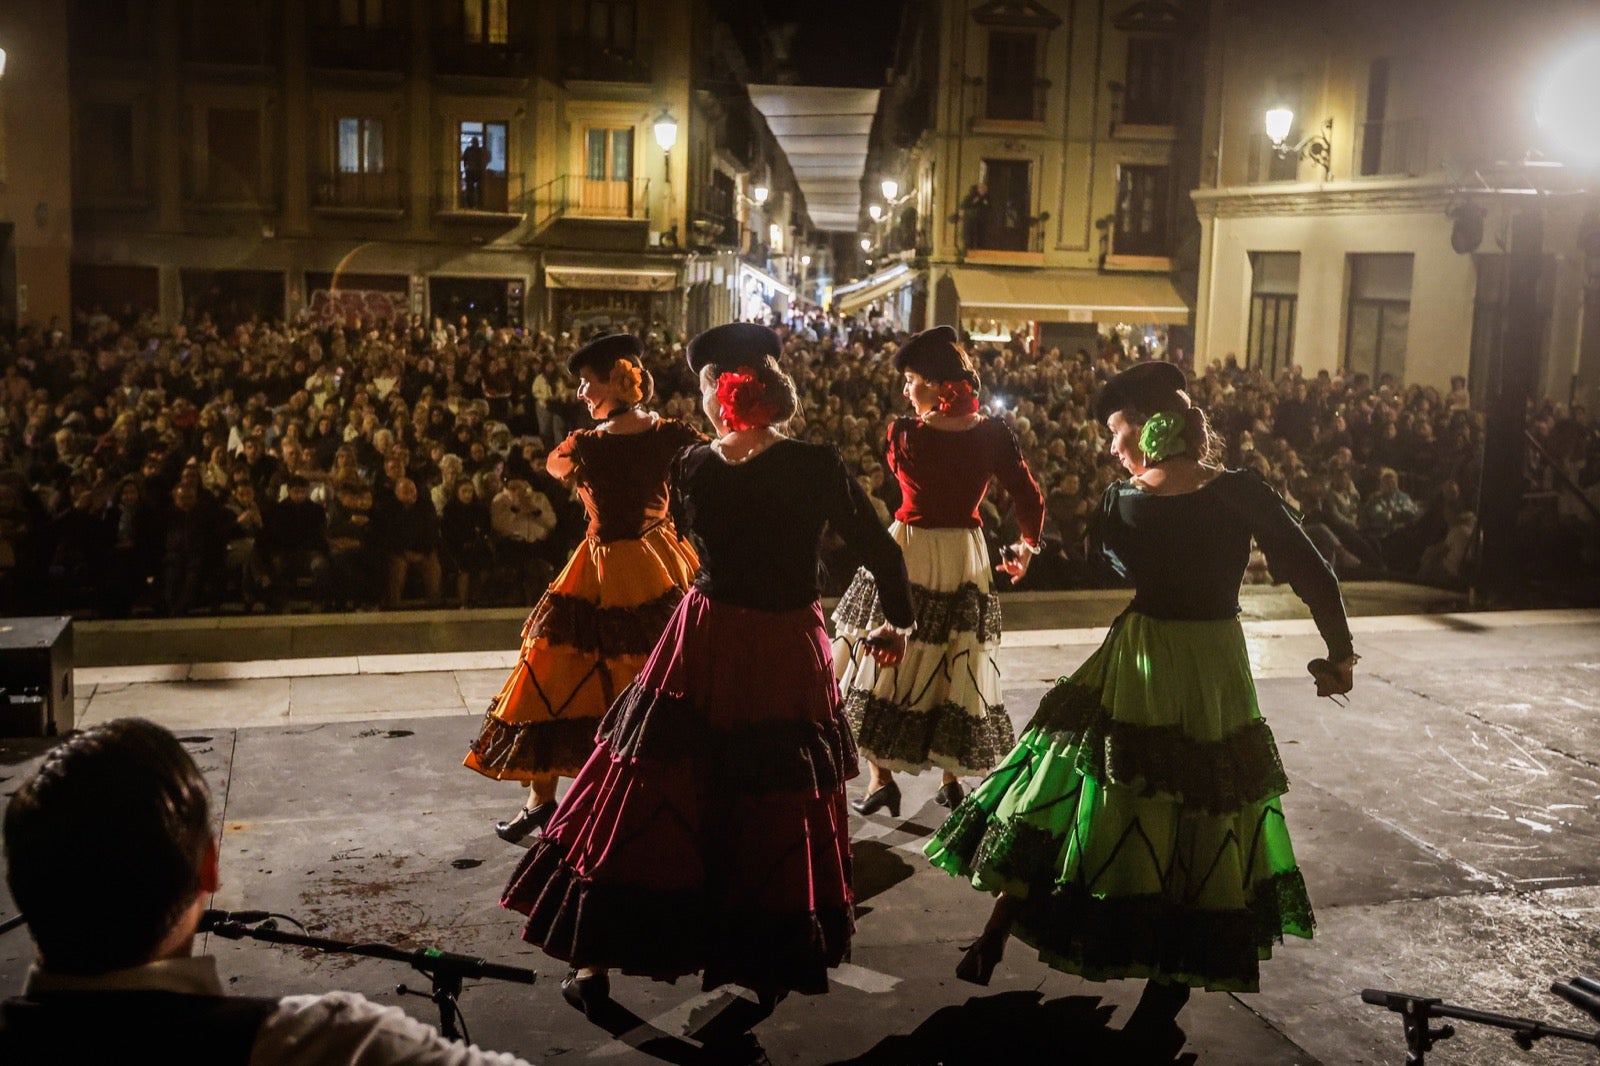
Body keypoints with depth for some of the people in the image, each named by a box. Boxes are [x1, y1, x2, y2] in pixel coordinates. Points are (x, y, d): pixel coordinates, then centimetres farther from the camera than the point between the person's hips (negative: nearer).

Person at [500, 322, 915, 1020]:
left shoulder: (691, 466, -6)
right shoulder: (819, 465, -12)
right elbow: (881, 550, -3)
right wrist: (897, 623, 11)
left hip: (703, 646, 1)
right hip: (788, 657, -1)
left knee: (651, 805, 11)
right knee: (777, 819, 12)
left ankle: (596, 961, 19)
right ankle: (768, 967, 25)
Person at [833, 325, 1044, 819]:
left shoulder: (904, 433, -14)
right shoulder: (993, 434, -6)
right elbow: (1030, 499, -1)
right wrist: (1027, 546, 15)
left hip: (906, 555, -3)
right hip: (966, 561, 3)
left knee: (884, 663, 9)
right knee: (957, 668, 14)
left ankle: (882, 776, 9)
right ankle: (951, 777, 22)